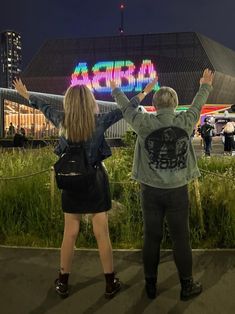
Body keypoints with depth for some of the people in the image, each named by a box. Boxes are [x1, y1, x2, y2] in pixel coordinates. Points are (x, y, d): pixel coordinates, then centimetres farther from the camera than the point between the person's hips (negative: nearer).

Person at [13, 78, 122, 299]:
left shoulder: (62, 121, -4)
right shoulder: (99, 121, -11)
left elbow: (45, 108, 15)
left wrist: (26, 95, 33)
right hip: (95, 181, -2)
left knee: (69, 234, 13)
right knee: (102, 235, 6)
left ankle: (63, 283, 25)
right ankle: (110, 284, 18)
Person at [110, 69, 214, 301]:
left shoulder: (145, 123, -8)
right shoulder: (185, 122, -5)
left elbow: (126, 108, 8)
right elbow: (197, 105, 14)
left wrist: (115, 90, 27)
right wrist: (205, 86, 34)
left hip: (151, 190, 0)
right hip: (177, 190, 0)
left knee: (151, 238, 11)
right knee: (180, 238, 10)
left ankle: (150, 285, 23)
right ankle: (187, 286, 22)